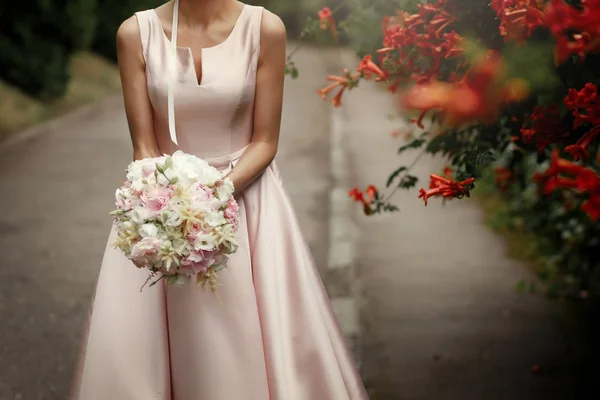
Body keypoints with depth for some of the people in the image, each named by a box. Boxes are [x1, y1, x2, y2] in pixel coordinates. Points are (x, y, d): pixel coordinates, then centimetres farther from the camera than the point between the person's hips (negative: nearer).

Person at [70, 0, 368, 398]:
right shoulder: (136, 33, -5)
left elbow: (265, 141, -4)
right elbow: (144, 147, -4)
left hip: (245, 191, -1)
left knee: (255, 346, -3)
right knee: (130, 344, -1)